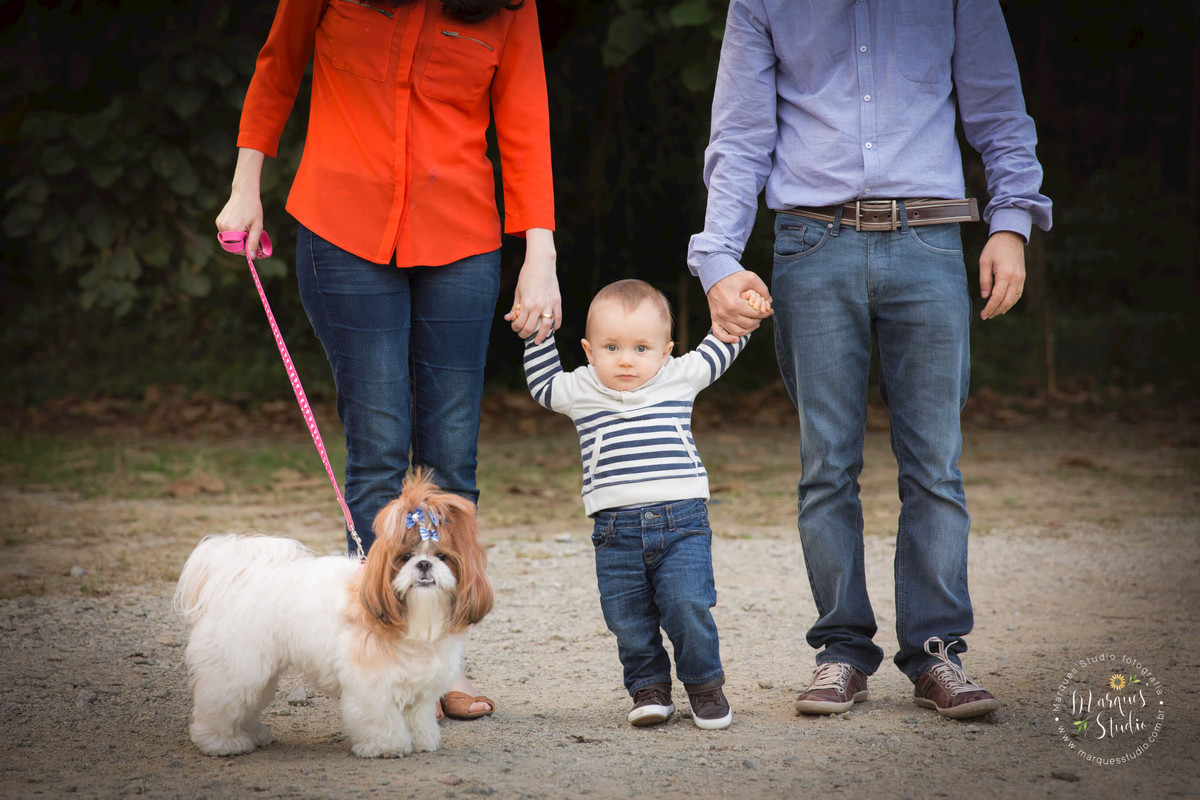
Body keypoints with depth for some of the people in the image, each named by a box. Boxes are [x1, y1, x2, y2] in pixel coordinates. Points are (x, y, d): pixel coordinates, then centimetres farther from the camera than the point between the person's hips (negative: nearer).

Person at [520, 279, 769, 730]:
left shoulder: (679, 379, 9)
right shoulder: (579, 392, 7)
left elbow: (717, 351, 25)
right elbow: (544, 383, 24)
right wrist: (538, 336, 16)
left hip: (681, 522, -1)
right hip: (616, 531, 1)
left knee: (688, 607, -11)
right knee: (628, 619, 1)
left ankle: (704, 684, 10)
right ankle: (649, 688, 23)